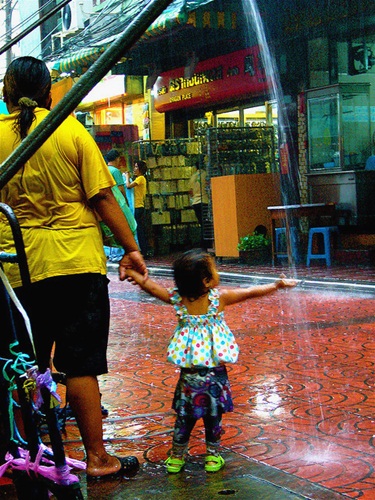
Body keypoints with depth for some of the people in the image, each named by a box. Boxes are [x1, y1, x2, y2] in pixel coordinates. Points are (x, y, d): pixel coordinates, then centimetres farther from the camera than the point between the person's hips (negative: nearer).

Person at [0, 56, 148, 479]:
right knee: (80, 363, 2)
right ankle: (96, 457, 7)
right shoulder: (71, 131, -3)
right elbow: (102, 197, -5)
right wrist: (131, 248, 1)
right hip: (77, 260, -2)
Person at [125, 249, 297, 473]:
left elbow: (151, 286, 6)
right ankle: (212, 457, 21)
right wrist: (276, 285, 6)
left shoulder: (178, 298, -4)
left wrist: (131, 272, 20)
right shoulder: (219, 298, -11)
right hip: (215, 372, -2)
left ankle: (177, 457, 23)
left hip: (188, 373, 2)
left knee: (185, 416, 14)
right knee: (213, 416, 12)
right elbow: (249, 292, -5)